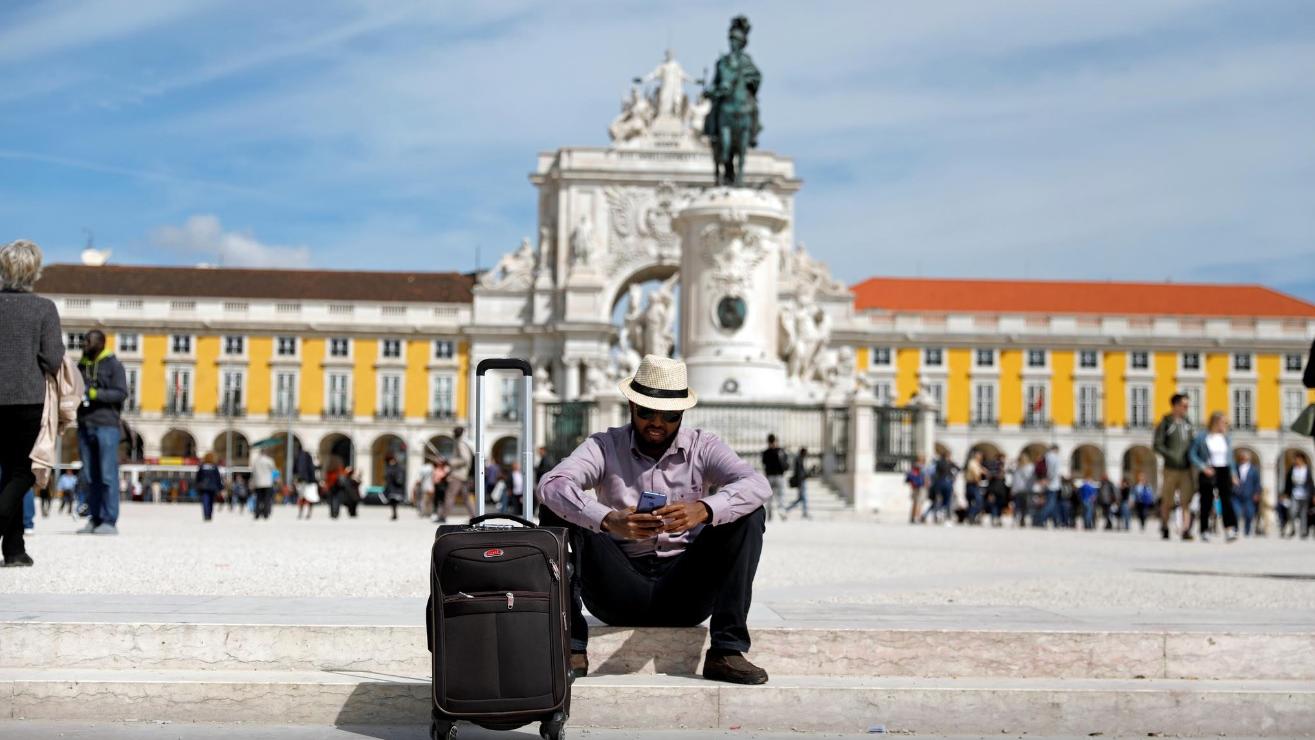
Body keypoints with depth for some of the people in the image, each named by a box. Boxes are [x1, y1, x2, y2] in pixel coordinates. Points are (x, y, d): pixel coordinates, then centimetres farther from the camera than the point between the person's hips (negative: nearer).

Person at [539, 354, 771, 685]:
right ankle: (572, 649, -20)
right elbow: (551, 485, -20)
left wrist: (704, 510, -38)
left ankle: (726, 651, -21)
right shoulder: (604, 446, 0)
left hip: (686, 594, 1)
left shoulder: (702, 447, 2)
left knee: (749, 514, -17)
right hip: (620, 592, 0)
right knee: (556, 511, -17)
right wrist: (607, 520, -39)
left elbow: (758, 485, -17)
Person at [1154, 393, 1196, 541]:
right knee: (1167, 501, 5)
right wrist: (1172, 456, -20)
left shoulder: (1187, 423, 12)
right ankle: (1164, 528, 22)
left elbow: (1193, 442, 20)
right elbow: (1157, 446, -8)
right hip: (1171, 468, -3)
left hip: (1186, 468, 3)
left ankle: (1186, 530, -10)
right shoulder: (1165, 424, -3)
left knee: (1186, 501, -6)